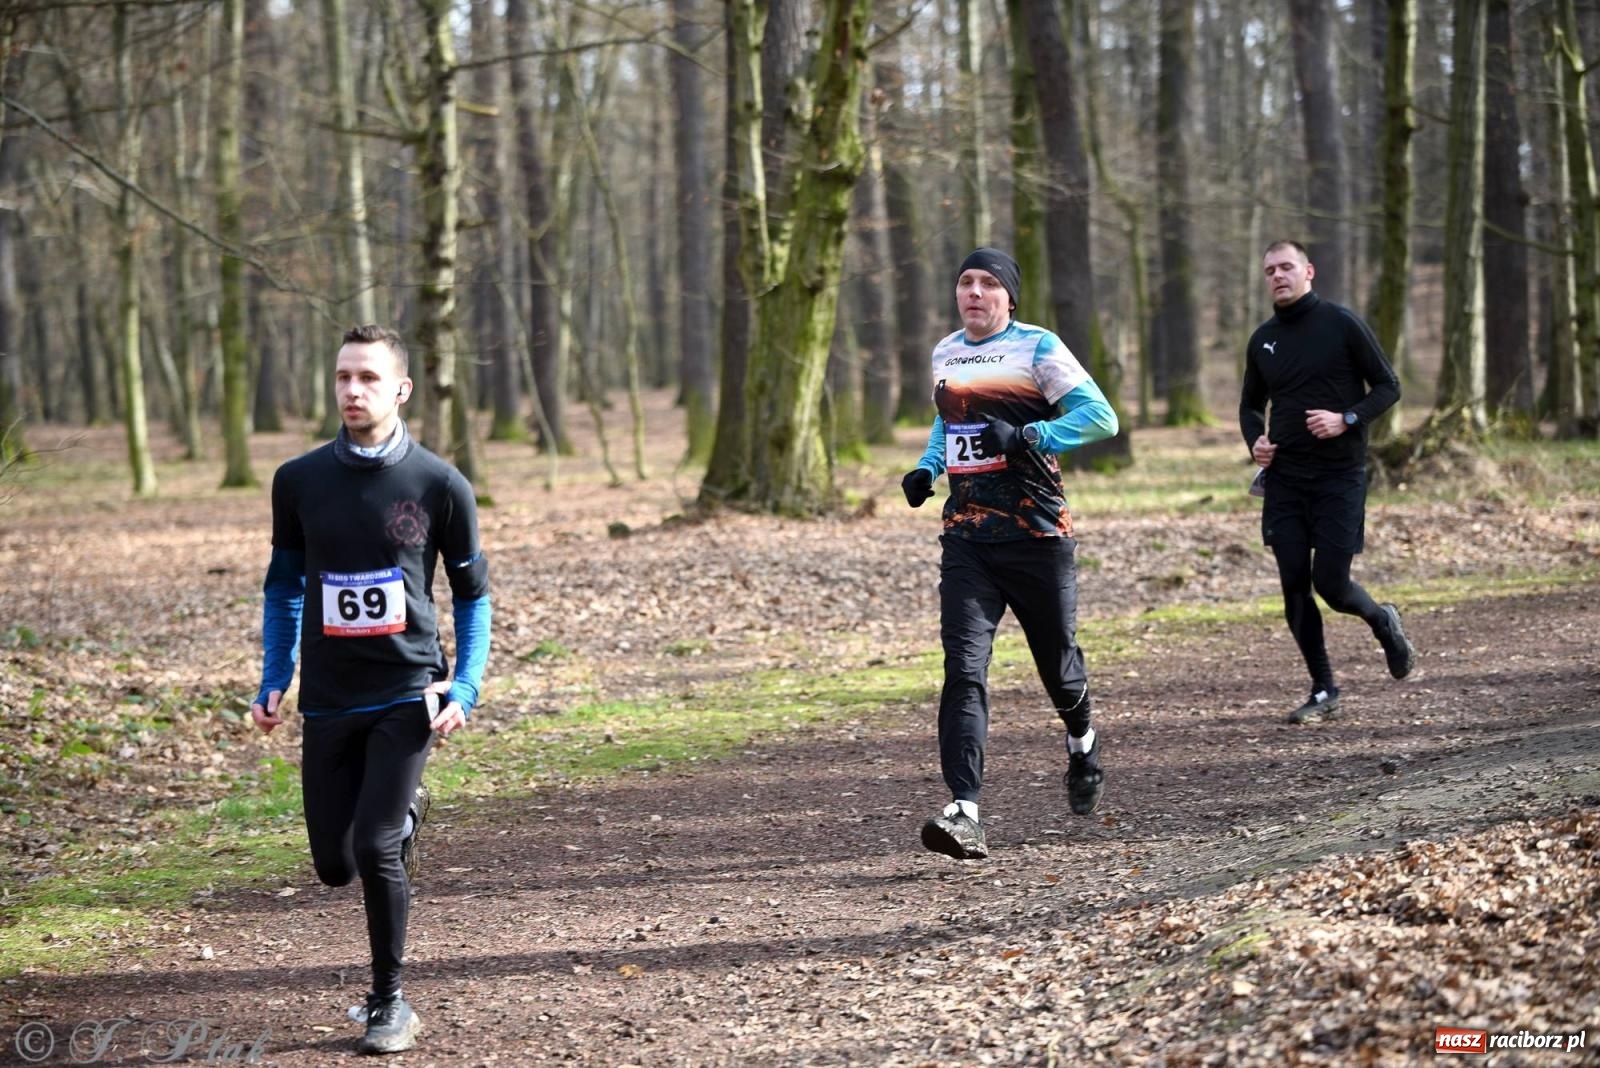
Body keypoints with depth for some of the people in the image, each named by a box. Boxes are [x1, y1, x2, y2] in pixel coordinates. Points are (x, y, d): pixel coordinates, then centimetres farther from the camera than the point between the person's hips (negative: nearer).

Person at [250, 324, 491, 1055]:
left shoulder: (441, 486, -6)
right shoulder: (299, 481, 0)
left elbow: (472, 594, 4)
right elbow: (284, 586, 13)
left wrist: (465, 689, -7)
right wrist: (275, 681, 4)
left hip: (406, 693, -3)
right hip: (328, 699, 3)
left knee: (376, 849, -15)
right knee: (335, 864, 6)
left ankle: (389, 1002, 4)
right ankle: (403, 810, 41)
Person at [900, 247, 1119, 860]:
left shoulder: (1036, 349, -4)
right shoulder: (944, 355, 13)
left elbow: (1101, 419, -11)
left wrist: (1026, 436, -21)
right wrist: (927, 467, 13)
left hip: (1036, 535, -3)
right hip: (966, 539, 3)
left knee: (1057, 662, 11)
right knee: (963, 668, -13)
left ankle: (1081, 742, 46)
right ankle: (964, 812, -21)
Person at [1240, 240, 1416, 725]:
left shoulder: (1341, 323, -4)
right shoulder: (1263, 340, 10)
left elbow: (1388, 386, -2)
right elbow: (1251, 405, 22)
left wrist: (1346, 419, -18)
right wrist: (1255, 440, 1)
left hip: (1339, 477, -4)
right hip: (1284, 480, 4)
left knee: (1330, 583, -8)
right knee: (1294, 588, 0)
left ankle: (1383, 622, 26)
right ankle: (1323, 691, 13)